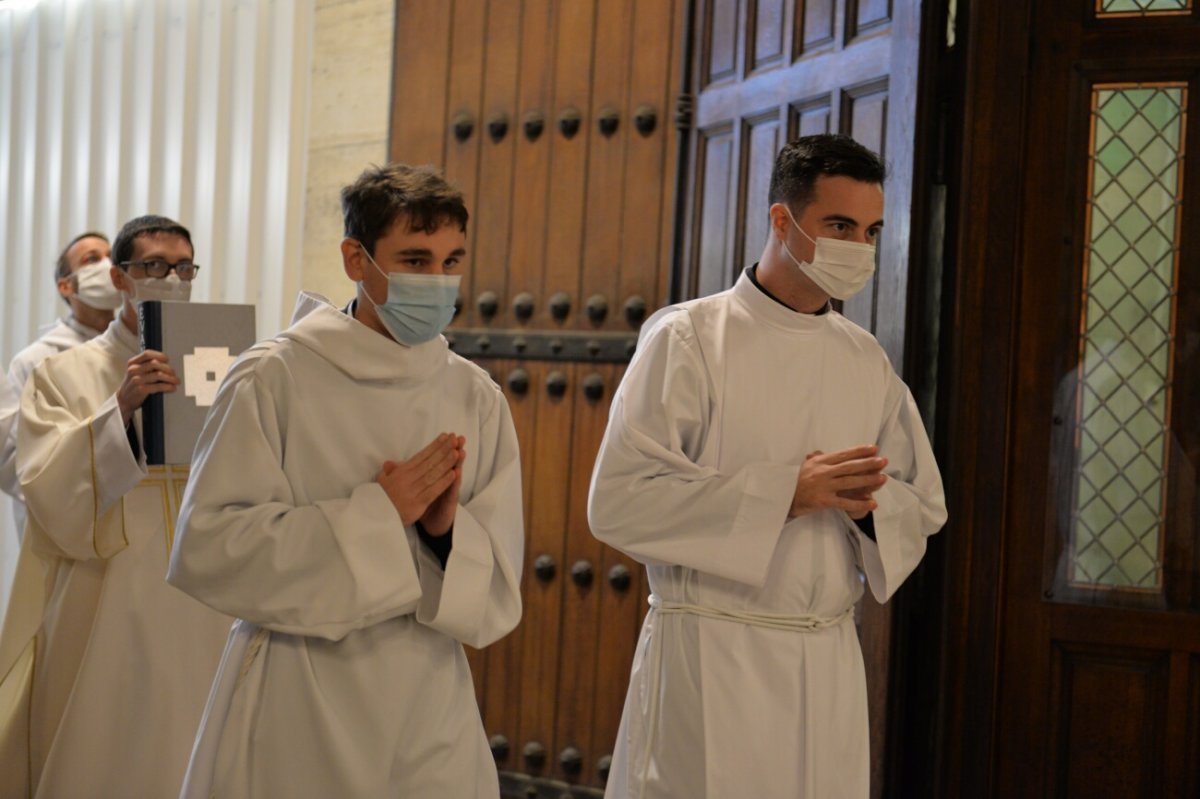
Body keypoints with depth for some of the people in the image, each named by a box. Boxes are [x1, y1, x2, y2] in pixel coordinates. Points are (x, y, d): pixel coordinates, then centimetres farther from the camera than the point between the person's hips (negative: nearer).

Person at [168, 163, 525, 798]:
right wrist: (376, 513, -17)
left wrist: (447, 528, -16)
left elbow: (497, 587, 5)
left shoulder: (477, 399, 4)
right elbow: (207, 550, -13)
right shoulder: (275, 379, -7)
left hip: (431, 712, 3)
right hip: (296, 710, -3)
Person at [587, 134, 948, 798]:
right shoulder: (689, 337, -7)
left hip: (831, 666, 5)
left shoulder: (866, 360, 10)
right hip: (711, 660, -5)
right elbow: (618, 501, -15)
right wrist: (784, 493, -18)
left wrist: (867, 503, -7)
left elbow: (924, 505, 17)